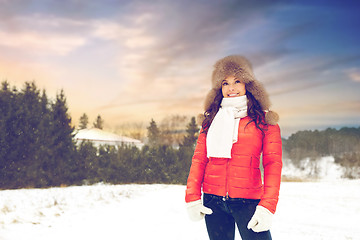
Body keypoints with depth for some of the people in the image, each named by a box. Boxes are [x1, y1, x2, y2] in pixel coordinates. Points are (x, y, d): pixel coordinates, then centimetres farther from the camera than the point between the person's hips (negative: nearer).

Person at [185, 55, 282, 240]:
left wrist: (267, 206, -13)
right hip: (213, 200, 3)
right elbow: (199, 159, 8)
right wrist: (192, 197, -2)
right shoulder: (212, 119, 10)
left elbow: (273, 164, -3)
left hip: (248, 201, -3)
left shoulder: (264, 120, 3)